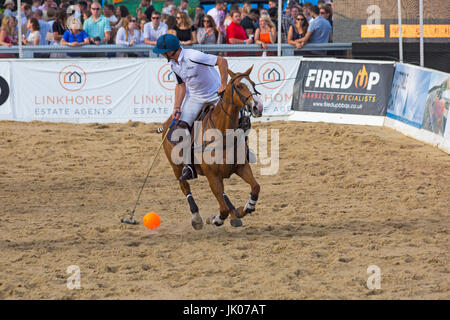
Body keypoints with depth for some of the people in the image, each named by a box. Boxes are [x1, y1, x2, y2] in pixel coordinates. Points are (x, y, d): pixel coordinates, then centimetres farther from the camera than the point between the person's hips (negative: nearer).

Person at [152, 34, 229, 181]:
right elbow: (181, 85, 7)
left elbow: (222, 61, -29)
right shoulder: (173, 64, -4)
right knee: (181, 126, -12)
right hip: (194, 96, 5)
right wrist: (177, 108, -2)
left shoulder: (193, 57, -30)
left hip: (215, 94, -5)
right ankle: (189, 166, -6)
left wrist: (223, 86, -26)